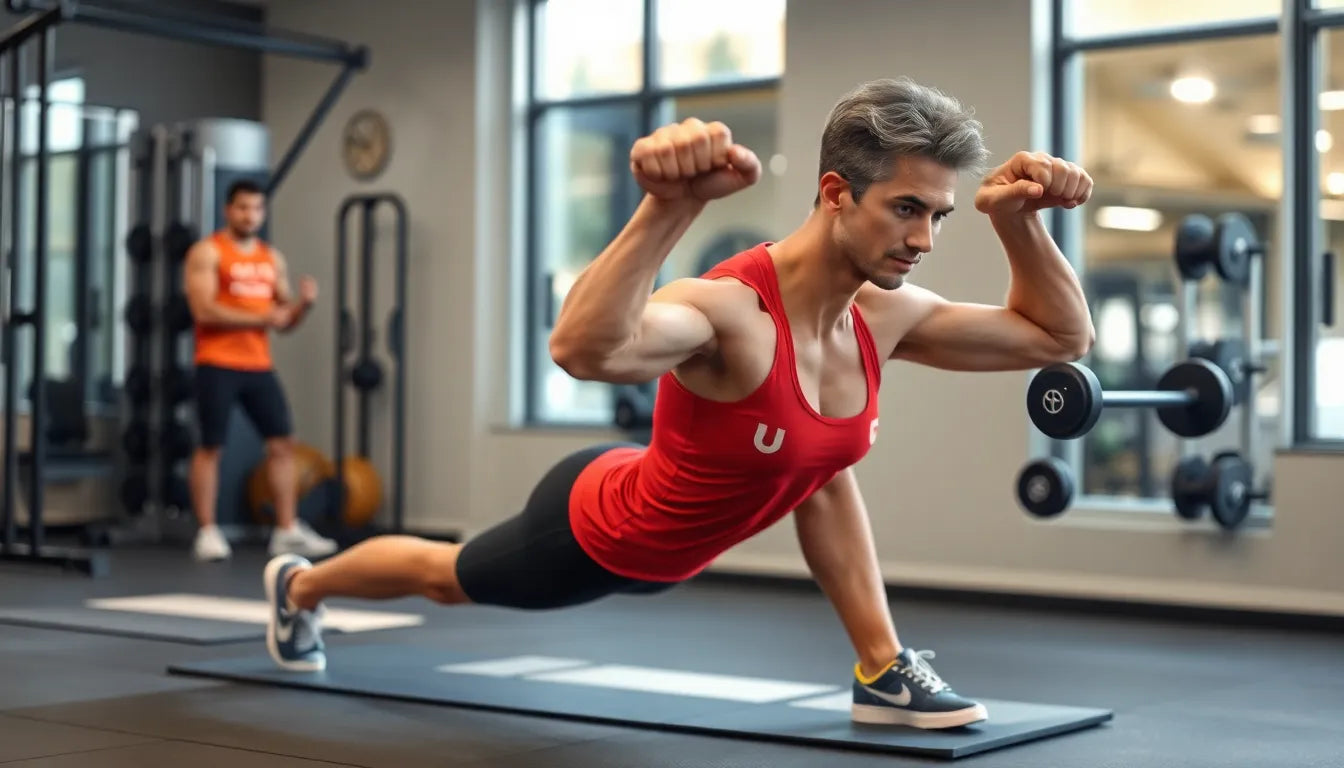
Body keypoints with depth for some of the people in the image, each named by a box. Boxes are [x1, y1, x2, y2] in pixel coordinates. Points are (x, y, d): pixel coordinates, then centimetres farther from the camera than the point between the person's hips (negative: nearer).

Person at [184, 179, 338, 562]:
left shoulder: (273, 259, 15)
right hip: (217, 365, -6)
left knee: (282, 443, 2)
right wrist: (261, 318, -19)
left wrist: (304, 302, -6)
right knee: (211, 447, 0)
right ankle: (207, 532, 8)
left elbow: (285, 321, 16)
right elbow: (204, 310, -15)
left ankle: (287, 531, 7)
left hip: (259, 366, 6)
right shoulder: (207, 252, -3)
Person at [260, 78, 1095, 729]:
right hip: (594, 531, -5)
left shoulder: (885, 315, -19)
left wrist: (1020, 220, -23)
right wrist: (670, 207, -72)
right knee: (445, 578, 23)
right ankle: (299, 584, 55)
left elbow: (1061, 336, -8)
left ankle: (883, 669, 9)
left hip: (667, 544, 6)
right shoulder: (727, 309, -43)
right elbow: (584, 348, -65)